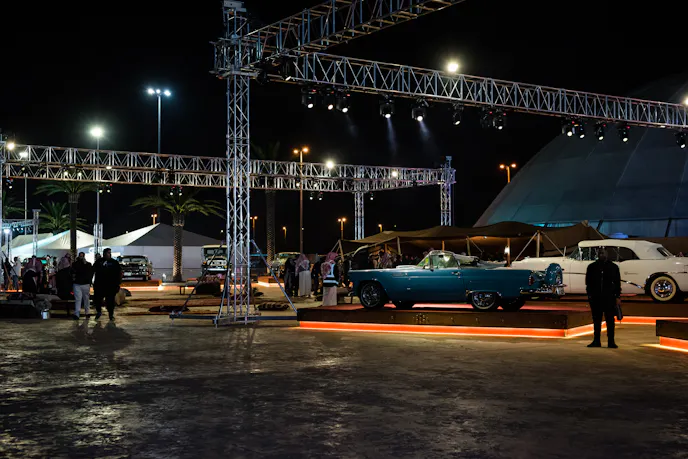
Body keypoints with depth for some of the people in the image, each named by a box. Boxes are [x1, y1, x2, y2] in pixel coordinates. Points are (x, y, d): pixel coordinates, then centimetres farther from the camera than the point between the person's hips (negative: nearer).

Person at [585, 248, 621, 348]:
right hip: (595, 298, 1)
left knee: (610, 320, -1)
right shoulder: (592, 267, 8)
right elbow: (588, 282, 9)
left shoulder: (613, 267, 7)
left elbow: (617, 283, 6)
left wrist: (618, 297, 0)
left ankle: (611, 342, 2)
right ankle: (596, 341, 12)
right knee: (596, 320, 6)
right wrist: (589, 294, 0)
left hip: (609, 297, -1)